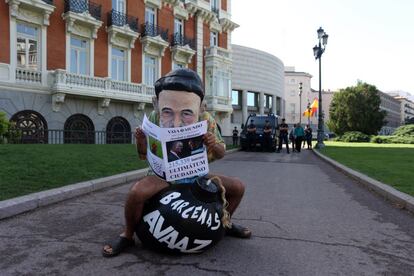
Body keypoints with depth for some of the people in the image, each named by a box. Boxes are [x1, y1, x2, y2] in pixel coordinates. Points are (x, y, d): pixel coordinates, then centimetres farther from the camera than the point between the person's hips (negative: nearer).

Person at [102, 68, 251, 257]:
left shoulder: (206, 121, -15)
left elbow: (219, 155, -2)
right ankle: (127, 235, -3)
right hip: (162, 175, -2)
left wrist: (214, 145, -26)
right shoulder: (154, 119, -20)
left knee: (237, 187, -5)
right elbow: (144, 156, -6)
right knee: (137, 191, -34)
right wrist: (141, 143, -31)